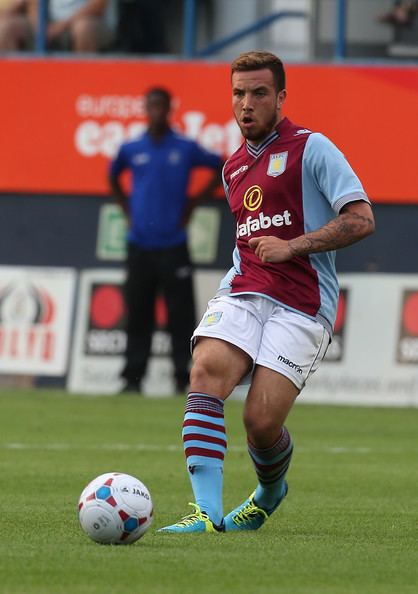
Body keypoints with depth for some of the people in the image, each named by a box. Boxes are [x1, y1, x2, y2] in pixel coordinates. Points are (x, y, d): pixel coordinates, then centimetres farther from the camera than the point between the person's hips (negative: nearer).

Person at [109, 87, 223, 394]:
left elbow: (222, 167, 8)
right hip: (139, 244, 2)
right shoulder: (131, 149, 7)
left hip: (173, 245, -2)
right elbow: (113, 175, 26)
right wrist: (126, 207, 14)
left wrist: (194, 202, 3)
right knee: (137, 314, 4)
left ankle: (183, 378, -1)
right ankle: (133, 378, 8)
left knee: (180, 314, -4)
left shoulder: (186, 148, 0)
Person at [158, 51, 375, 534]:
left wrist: (292, 246, -15)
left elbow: (361, 219, -8)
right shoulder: (233, 168, 23)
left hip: (300, 306, -5)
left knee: (262, 421, -15)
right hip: (242, 294, 5)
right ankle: (207, 511, -32)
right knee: (206, 372, -25)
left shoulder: (311, 149, 0)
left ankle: (270, 493, 21)